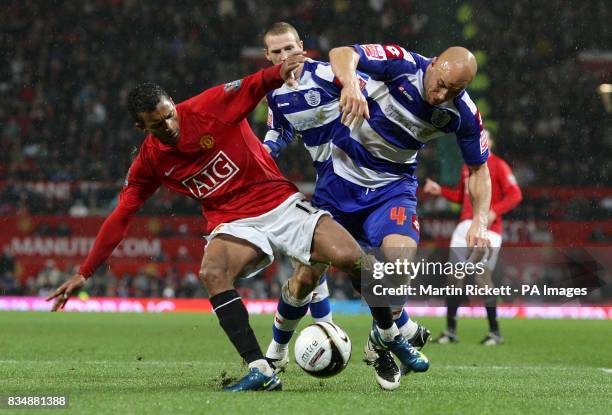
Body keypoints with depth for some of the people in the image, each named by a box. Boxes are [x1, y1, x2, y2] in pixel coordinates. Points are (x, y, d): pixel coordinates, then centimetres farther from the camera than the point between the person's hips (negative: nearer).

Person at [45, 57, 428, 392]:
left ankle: (390, 334, 10)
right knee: (213, 273, -32)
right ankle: (261, 371, -31)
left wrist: (279, 72, -46)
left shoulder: (210, 107, -11)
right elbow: (120, 217, 3)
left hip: (281, 203, -1)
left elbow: (255, 86, -21)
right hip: (234, 222, 2)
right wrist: (84, 273, 0)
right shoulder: (150, 162, -1)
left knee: (352, 257, -19)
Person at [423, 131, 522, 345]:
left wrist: (494, 211, -24)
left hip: (487, 229, -7)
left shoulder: (498, 166, -4)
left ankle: (495, 332, 0)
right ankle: (450, 331, 8)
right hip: (465, 227, 7)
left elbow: (515, 195, -11)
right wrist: (440, 190, 16)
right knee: (455, 277, 2)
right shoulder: (467, 167, 18)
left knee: (482, 278, -11)